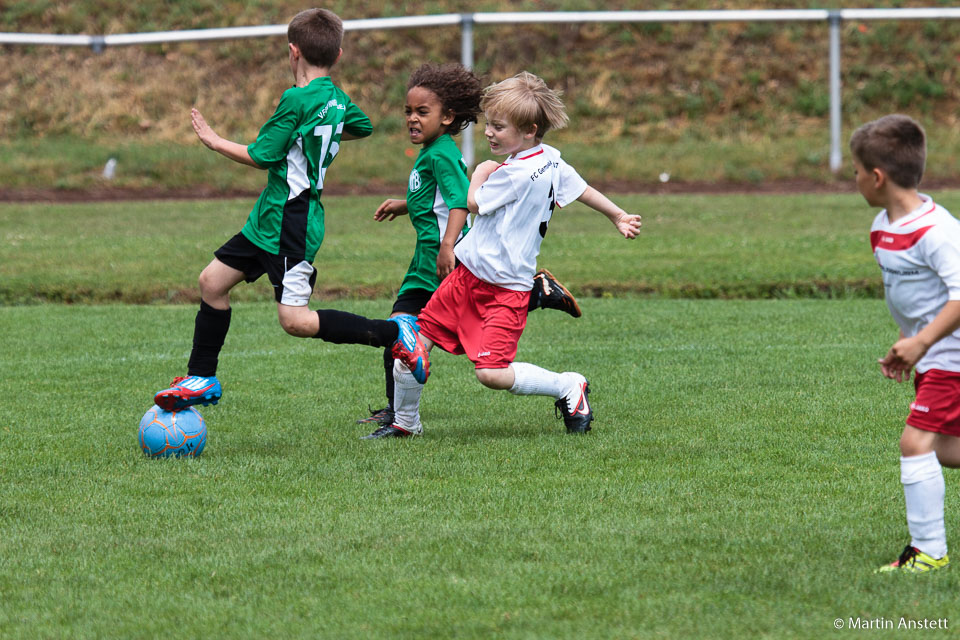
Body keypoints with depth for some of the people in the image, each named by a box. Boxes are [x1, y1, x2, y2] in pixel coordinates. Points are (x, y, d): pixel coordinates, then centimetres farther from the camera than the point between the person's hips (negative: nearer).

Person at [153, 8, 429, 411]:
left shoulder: (297, 100, -18)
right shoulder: (338, 100, 9)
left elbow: (261, 156, -14)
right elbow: (363, 127, 31)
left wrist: (214, 141, 0)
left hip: (290, 224, -10)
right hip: (268, 221, 10)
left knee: (295, 320, -12)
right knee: (213, 281, 12)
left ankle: (392, 333, -10)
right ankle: (202, 379, 20)